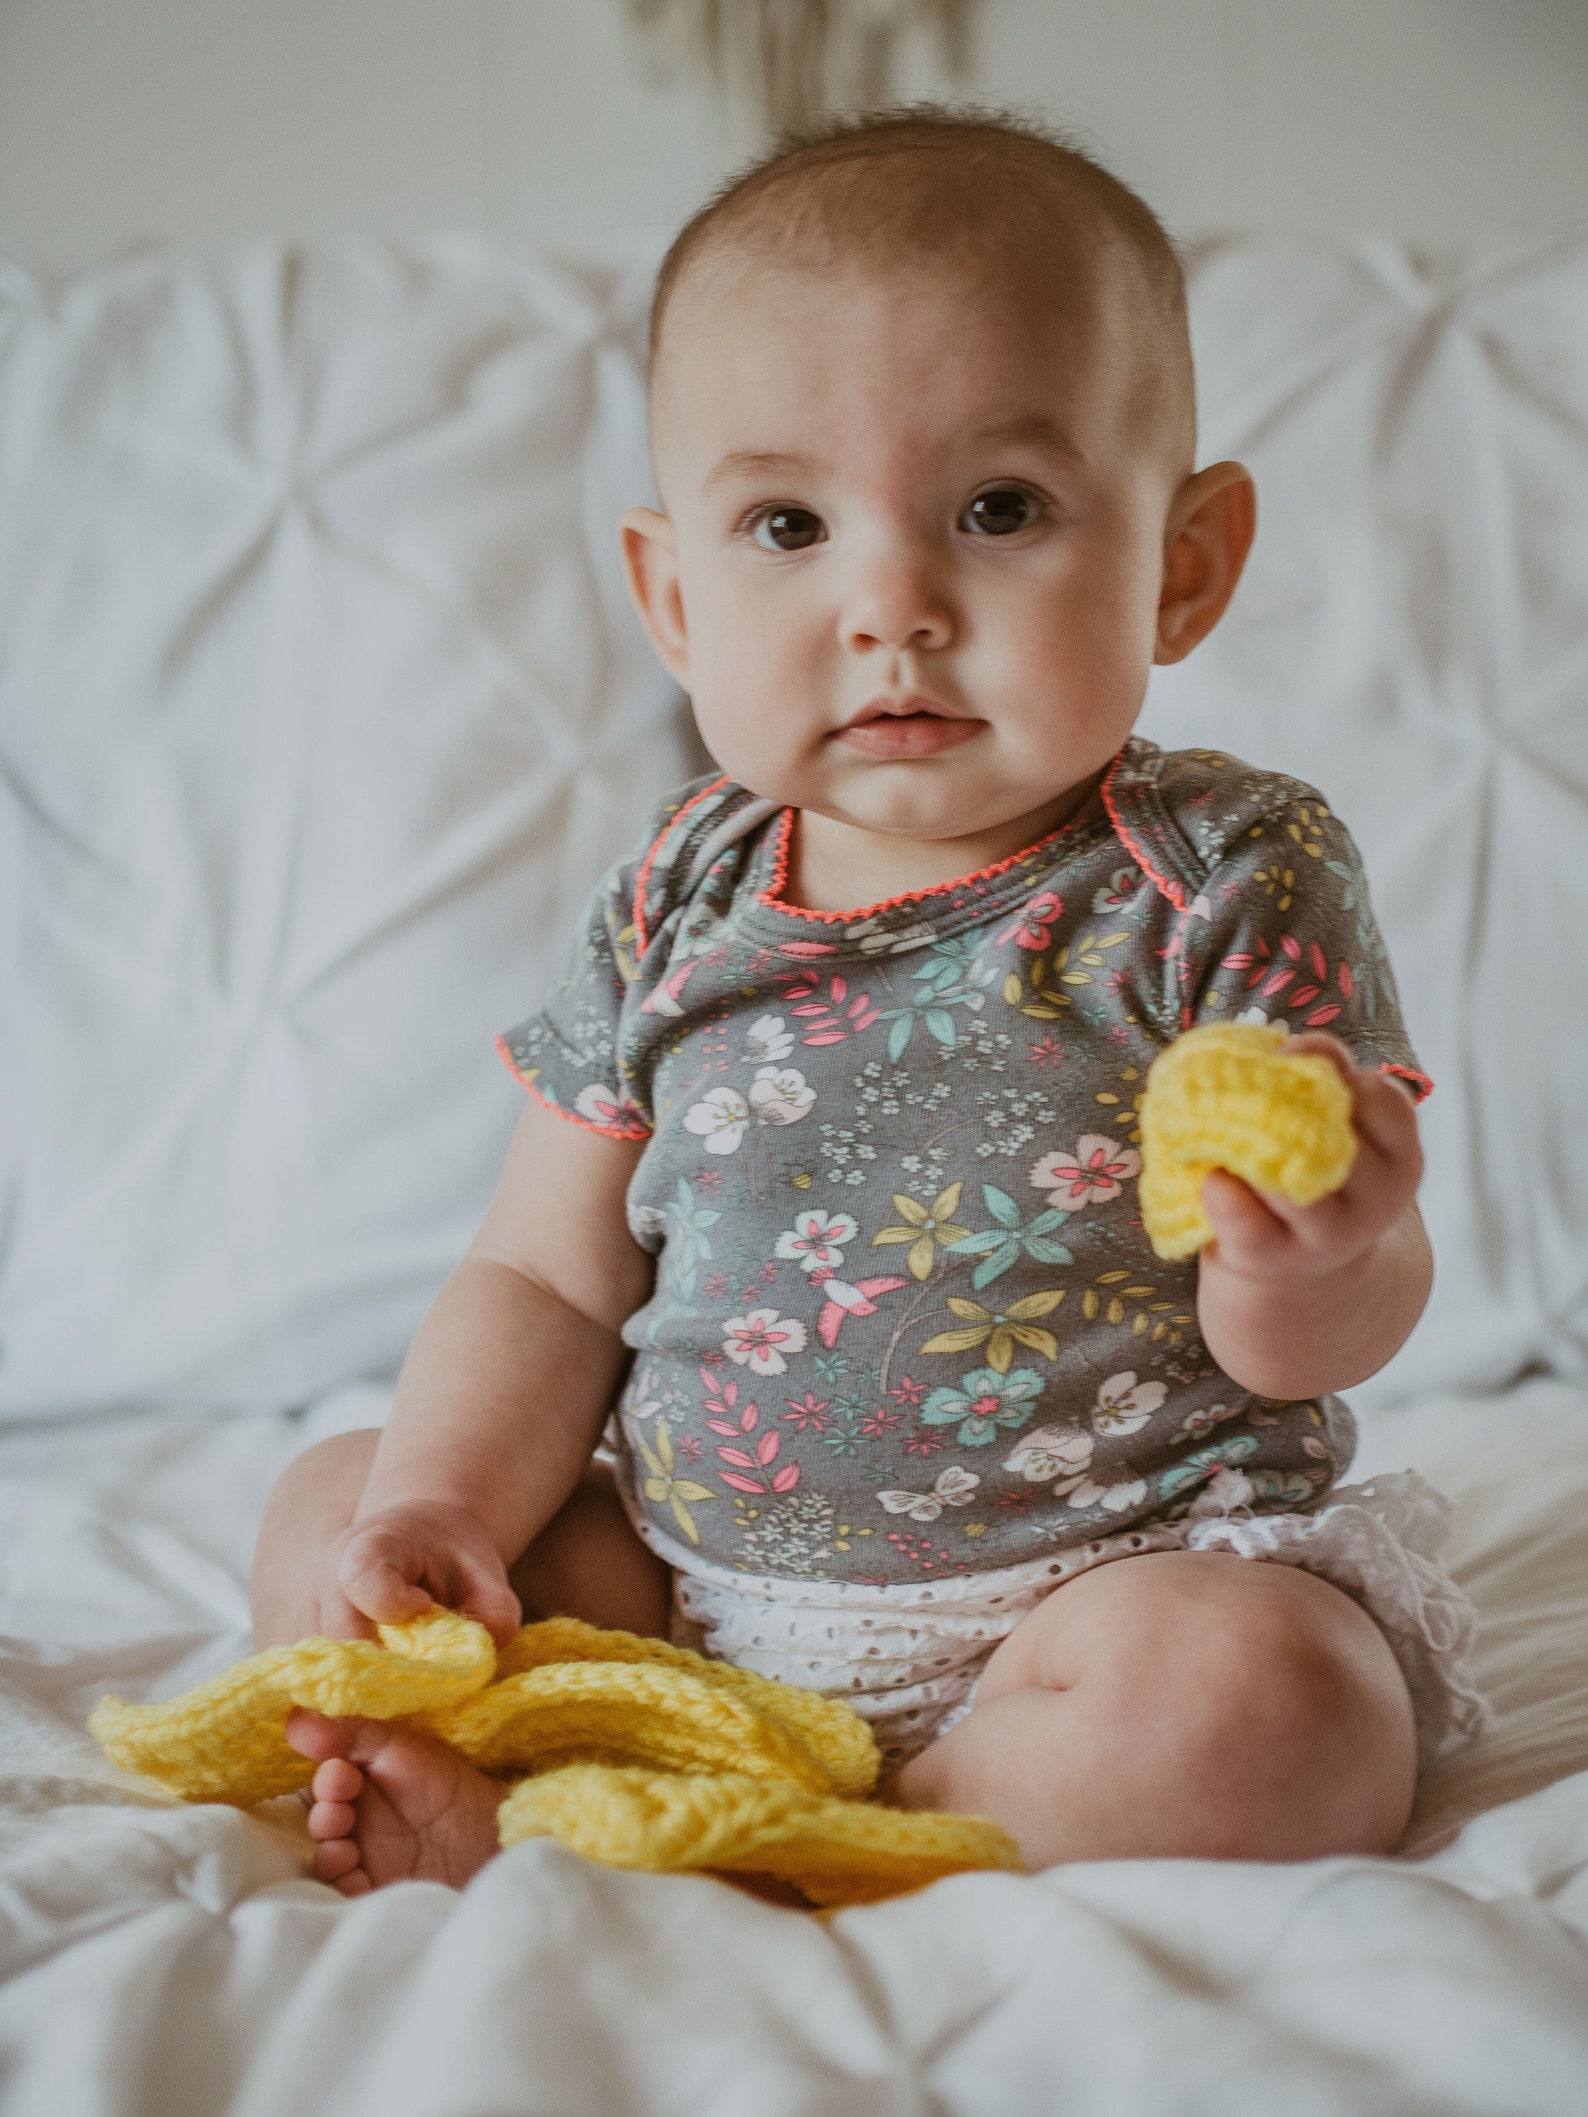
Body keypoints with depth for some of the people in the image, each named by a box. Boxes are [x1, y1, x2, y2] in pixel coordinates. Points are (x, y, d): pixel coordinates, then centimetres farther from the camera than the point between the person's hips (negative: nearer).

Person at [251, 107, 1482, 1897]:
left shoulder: (1230, 878, -12)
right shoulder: (676, 902, -1)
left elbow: (1314, 1344, -12)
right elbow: (549, 1287, 5)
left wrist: (1312, 1278, -36)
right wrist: (439, 1511, -12)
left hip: (1115, 1565, -3)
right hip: (685, 1576, 4)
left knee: (1262, 1710, -33)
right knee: (325, 1511, 2)